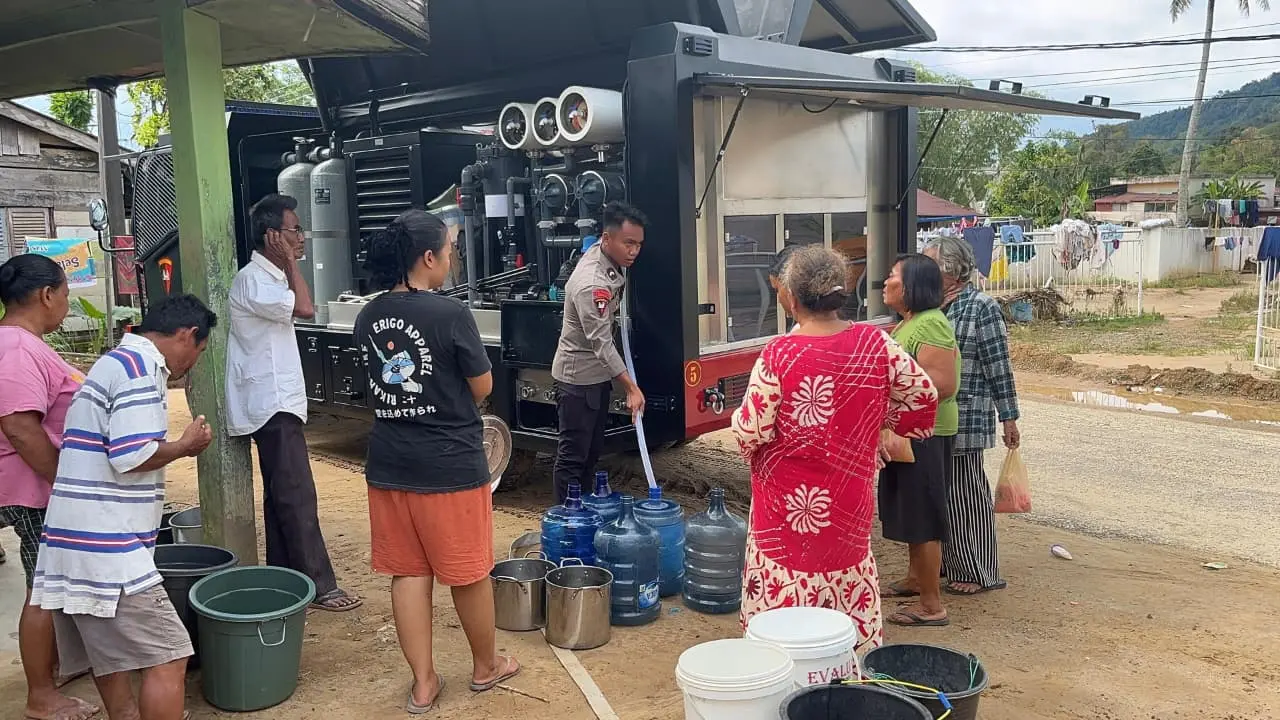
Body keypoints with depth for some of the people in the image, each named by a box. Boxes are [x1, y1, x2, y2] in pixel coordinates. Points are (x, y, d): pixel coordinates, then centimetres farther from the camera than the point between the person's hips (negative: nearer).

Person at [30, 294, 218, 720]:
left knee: (112, 656, 17)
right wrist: (185, 446, -5)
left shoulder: (115, 362, 21)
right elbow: (132, 455, -21)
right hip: (105, 548, -11)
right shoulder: (140, 366, -12)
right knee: (167, 657, -6)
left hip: (79, 542, 11)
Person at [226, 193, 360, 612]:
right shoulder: (253, 280, -16)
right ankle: (318, 587, -4)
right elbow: (305, 308, -24)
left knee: (282, 495, 14)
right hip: (272, 405, -11)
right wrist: (290, 262, -16)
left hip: (278, 402, 11)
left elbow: (302, 309, 15)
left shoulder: (271, 277, 16)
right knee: (298, 498, -8)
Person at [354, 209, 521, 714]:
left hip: (389, 464, 6)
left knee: (408, 572, 13)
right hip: (451, 465, -5)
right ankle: (486, 666, 31)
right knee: (469, 571, 12)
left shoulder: (368, 318, 2)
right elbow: (482, 388, -7)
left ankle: (423, 682, 22)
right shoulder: (450, 314, -17)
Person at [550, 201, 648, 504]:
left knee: (592, 451, 16)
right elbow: (601, 344, -28)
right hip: (578, 376, -10)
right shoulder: (591, 284, -29)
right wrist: (632, 389, -29)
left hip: (599, 374, 10)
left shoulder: (606, 257, 0)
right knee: (572, 456, -2)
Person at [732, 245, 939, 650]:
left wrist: (740, 420, 4)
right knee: (849, 583, 21)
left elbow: (751, 433, -17)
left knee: (788, 597, 7)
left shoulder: (780, 355, -20)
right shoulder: (875, 343, -8)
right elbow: (924, 396, 0)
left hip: (793, 509, -4)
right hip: (851, 503, 5)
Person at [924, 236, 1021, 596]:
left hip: (965, 420, -7)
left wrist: (1009, 418, -11)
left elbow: (999, 368, -11)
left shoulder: (981, 308, -11)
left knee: (966, 494, 2)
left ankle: (981, 573, 15)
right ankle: (949, 563, 29)